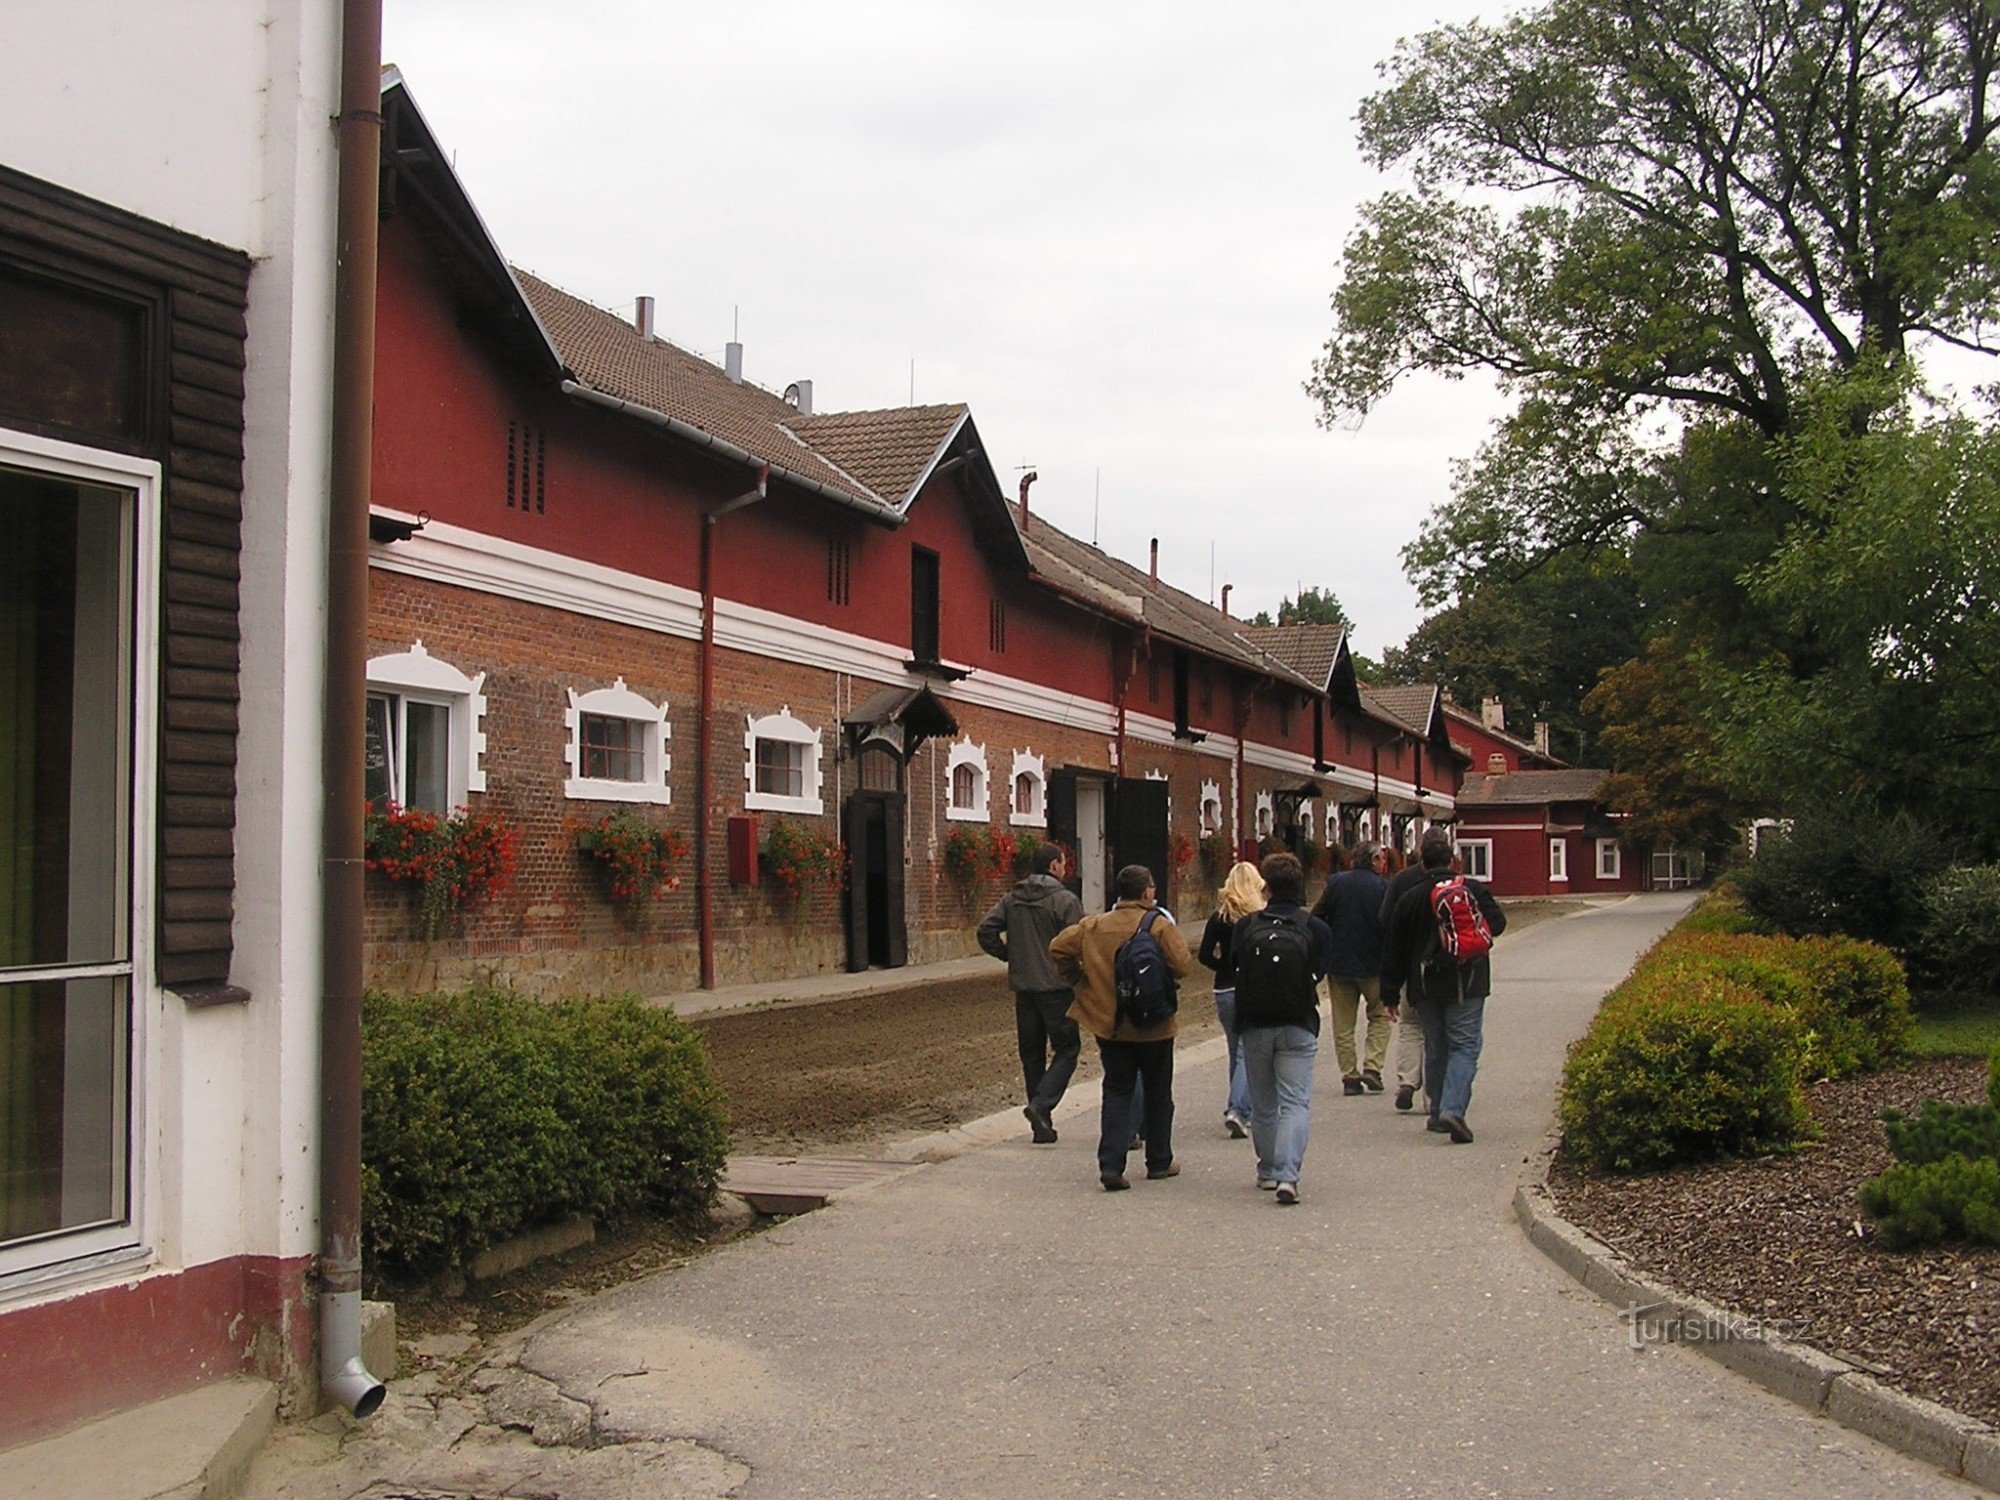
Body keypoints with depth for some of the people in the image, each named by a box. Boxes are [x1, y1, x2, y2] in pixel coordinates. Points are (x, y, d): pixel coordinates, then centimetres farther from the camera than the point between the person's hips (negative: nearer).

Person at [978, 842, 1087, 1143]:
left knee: (1031, 1053, 11)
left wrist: (1010, 956, 11)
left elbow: (986, 931, 2)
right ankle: (1041, 1104, -15)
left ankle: (1042, 1125, 13)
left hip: (1023, 986, 6)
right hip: (1056, 986, -6)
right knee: (1066, 1048, 4)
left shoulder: (1011, 900, 7)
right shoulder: (1065, 900, -11)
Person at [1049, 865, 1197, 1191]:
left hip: (1109, 1023, 3)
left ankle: (1110, 1163, -6)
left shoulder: (1094, 926, -1)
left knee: (1116, 1091, 8)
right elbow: (1183, 965, -17)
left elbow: (1058, 948, -1)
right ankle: (1159, 1161, 24)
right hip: (1153, 1025, -3)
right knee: (1157, 1093, 14)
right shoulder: (1160, 926, -12)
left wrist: (1081, 980, 10)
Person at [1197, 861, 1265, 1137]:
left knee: (1236, 1051, 19)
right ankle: (1238, 1110, -16)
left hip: (1225, 991, 3)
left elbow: (1204, 955, -1)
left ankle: (1238, 1109, 27)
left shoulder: (1219, 916, 1)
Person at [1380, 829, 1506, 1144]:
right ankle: (1453, 1110, -19)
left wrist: (1390, 994, 12)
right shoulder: (1473, 890, -4)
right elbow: (1497, 924, 2)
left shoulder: (1409, 899, 2)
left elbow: (1393, 950, 5)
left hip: (1425, 988, 2)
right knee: (1464, 1046, -2)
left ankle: (1439, 1112, 21)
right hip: (1466, 985, -2)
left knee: (1435, 1049, 15)